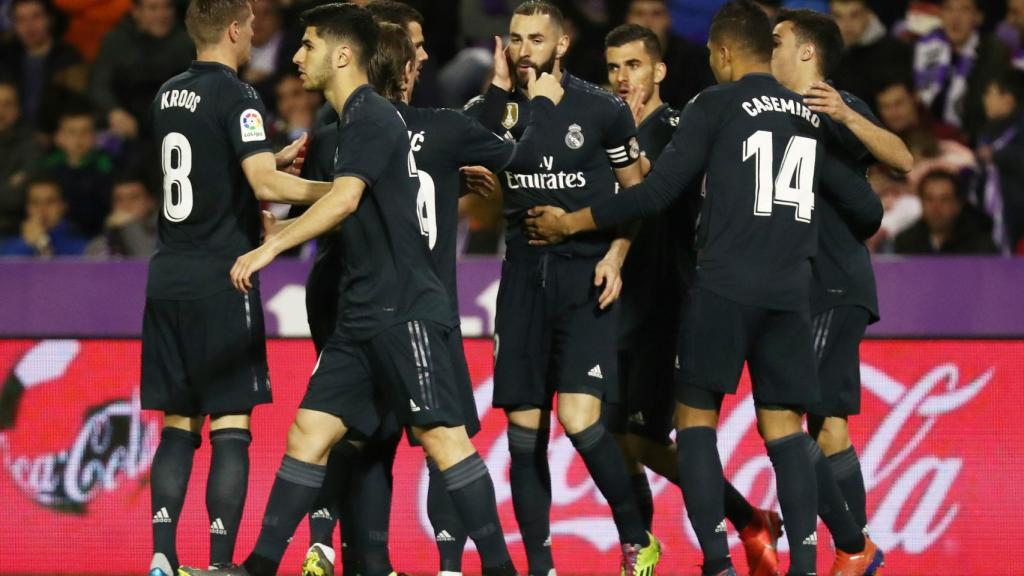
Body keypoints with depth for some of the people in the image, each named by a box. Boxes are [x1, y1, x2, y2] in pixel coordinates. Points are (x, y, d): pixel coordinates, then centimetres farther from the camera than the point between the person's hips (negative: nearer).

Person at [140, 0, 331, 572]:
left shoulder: (169, 95, 13)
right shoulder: (236, 96, -11)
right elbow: (265, 183, -22)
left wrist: (278, 158, 27)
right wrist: (341, 189, -13)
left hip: (168, 277, 7)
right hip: (220, 278, -7)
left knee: (179, 425, 10)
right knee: (231, 426, -3)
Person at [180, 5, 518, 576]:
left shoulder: (370, 116, -11)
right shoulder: (357, 118, 19)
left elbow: (345, 199, -25)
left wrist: (272, 246, -25)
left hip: (405, 309, -10)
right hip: (364, 314, 10)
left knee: (442, 436, -9)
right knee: (309, 432, 5)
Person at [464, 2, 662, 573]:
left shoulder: (604, 109, 0)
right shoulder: (494, 109, 6)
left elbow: (637, 192, 7)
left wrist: (616, 256, -7)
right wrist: (499, 90, -13)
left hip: (586, 275, -3)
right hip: (523, 274, 4)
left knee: (579, 418, -16)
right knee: (524, 426, 2)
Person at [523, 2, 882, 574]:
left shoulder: (717, 105, -1)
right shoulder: (812, 117, 14)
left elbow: (657, 192, -4)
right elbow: (867, 208, 17)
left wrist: (570, 222, 6)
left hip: (726, 285, -4)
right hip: (792, 291, 4)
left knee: (696, 416, 5)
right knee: (785, 425, 7)